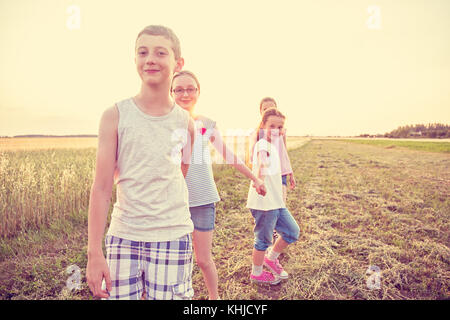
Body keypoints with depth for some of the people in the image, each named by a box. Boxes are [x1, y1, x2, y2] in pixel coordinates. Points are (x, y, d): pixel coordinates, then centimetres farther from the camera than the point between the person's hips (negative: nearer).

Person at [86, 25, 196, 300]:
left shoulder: (186, 123, 1)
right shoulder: (115, 116, -3)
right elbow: (101, 189, -4)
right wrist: (94, 252, -5)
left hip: (172, 237, 1)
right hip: (123, 237, 0)